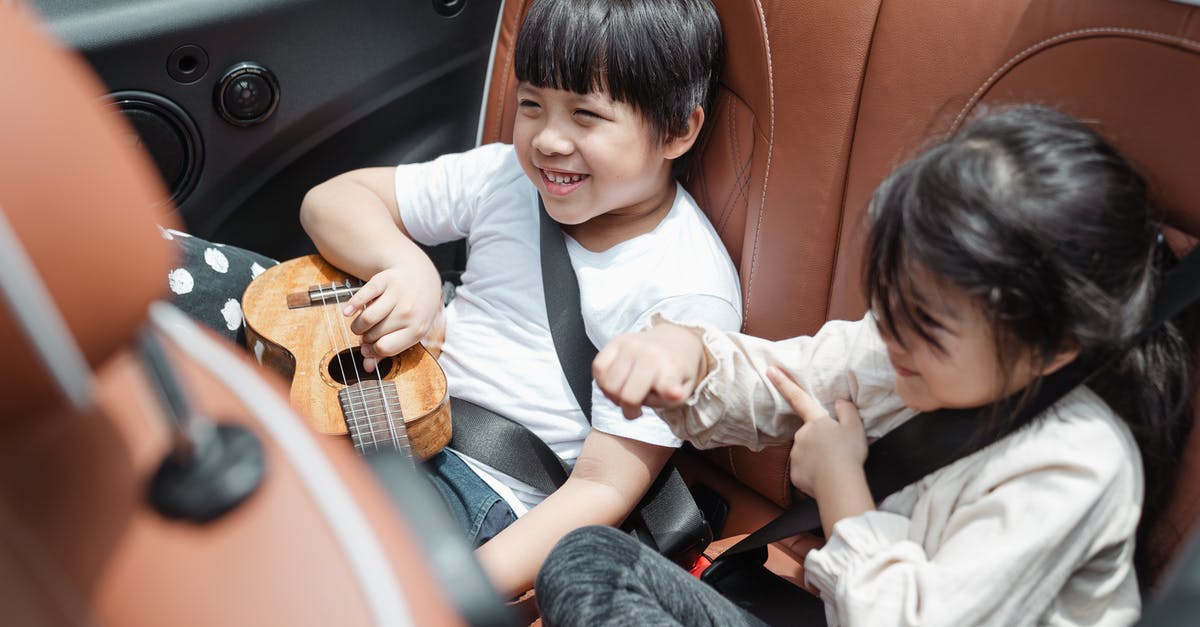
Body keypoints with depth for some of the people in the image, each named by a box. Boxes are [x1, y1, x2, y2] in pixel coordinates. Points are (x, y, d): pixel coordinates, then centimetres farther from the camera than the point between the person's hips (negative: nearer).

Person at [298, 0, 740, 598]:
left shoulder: (690, 294, -15)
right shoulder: (510, 176, 0)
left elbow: (603, 487, -16)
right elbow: (331, 199, 4)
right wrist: (408, 267, -18)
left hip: (489, 489, -5)